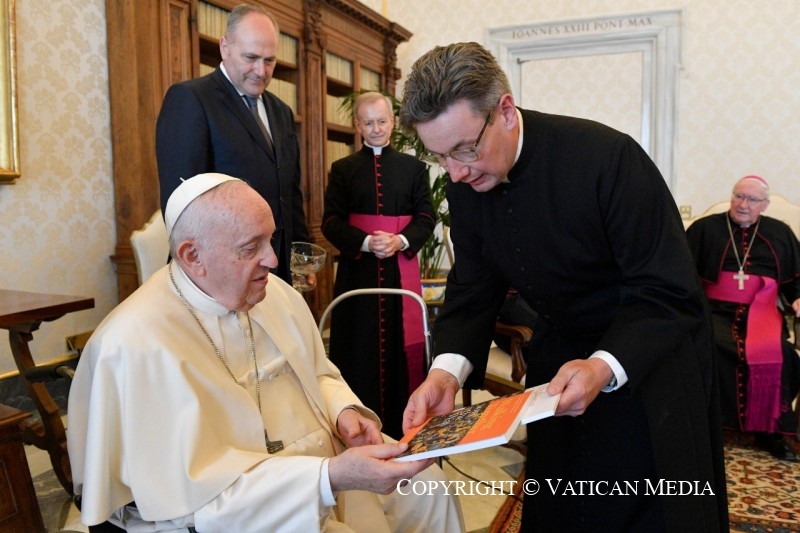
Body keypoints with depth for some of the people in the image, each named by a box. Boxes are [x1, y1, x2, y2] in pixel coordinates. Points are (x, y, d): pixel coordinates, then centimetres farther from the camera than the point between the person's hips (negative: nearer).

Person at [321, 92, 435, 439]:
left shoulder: (413, 167, 11)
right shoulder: (342, 169, 8)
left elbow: (426, 218, 5)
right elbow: (331, 222, 0)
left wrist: (401, 241, -14)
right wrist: (366, 242, -16)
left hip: (401, 270, 1)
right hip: (358, 270, 0)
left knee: (401, 345, 3)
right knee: (360, 348, 1)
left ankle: (401, 428, 14)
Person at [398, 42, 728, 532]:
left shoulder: (607, 156, -29)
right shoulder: (465, 187, -11)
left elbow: (671, 292, -26)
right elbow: (473, 290, -7)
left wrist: (605, 367, -40)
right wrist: (447, 370, -24)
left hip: (652, 356, -4)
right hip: (563, 354, 5)